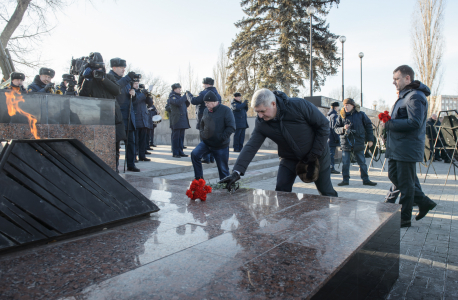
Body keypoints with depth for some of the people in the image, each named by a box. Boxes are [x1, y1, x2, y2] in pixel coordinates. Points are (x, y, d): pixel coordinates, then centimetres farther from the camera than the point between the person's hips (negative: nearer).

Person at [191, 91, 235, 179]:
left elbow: (231, 127, -14)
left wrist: (222, 138, -17)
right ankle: (199, 178, -2)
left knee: (223, 168, 4)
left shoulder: (225, 110, -10)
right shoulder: (206, 111, 7)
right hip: (206, 142, 5)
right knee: (194, 154, -16)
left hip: (221, 146, -5)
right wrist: (202, 133, 6)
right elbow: (201, 124, 24)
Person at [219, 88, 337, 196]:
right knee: (281, 192, -8)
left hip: (317, 156, -2)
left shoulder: (299, 106, -27)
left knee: (327, 193, 9)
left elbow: (323, 125, -17)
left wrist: (315, 153, -18)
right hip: (289, 159, 3)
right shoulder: (261, 123, -17)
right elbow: (250, 147, -22)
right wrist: (237, 172, -34)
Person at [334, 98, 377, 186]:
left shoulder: (361, 114, 2)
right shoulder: (341, 115, 2)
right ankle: (345, 180, 12)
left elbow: (368, 126, 9)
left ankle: (365, 180, 18)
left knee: (362, 162, 7)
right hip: (346, 142, 0)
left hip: (358, 142, 0)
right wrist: (343, 128, -17)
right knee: (345, 163, 1)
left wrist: (370, 139, 6)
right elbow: (336, 129, 4)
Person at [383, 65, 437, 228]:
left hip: (407, 148, -10)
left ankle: (404, 218, 11)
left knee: (405, 183, -1)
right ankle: (423, 202, 29)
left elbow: (414, 123, -25)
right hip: (396, 147, 10)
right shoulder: (404, 95, 18)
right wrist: (388, 123, 8)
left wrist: (389, 124, -20)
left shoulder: (415, 97, -15)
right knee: (395, 176, 17)